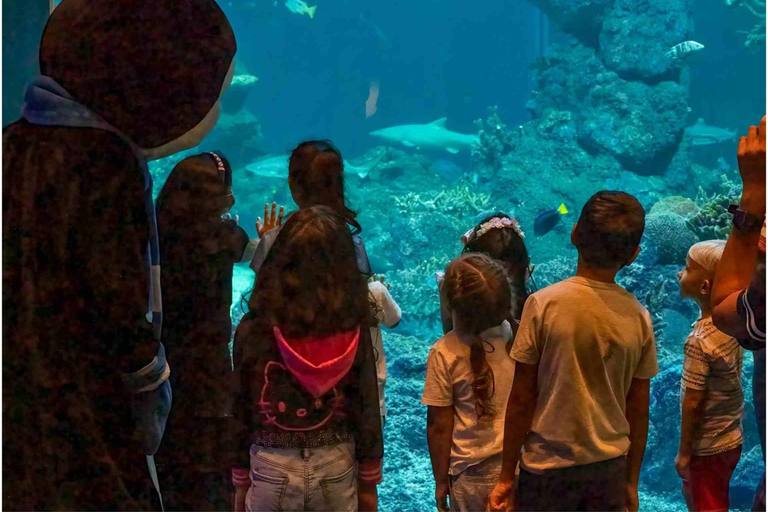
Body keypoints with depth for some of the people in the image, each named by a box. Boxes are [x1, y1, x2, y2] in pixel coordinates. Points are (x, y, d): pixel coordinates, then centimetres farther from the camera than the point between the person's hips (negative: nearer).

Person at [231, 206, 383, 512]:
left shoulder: (254, 329, -11)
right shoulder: (353, 330, -9)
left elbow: (241, 411, -4)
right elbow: (368, 410, -4)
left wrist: (240, 482, 8)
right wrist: (368, 482, 9)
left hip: (273, 470, -1)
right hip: (336, 468, 1)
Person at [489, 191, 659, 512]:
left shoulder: (544, 304, -14)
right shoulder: (639, 317, -5)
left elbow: (521, 399, -11)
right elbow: (638, 411, 2)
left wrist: (507, 474, -1)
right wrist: (632, 481, 14)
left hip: (549, 465, -3)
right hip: (610, 465, 3)